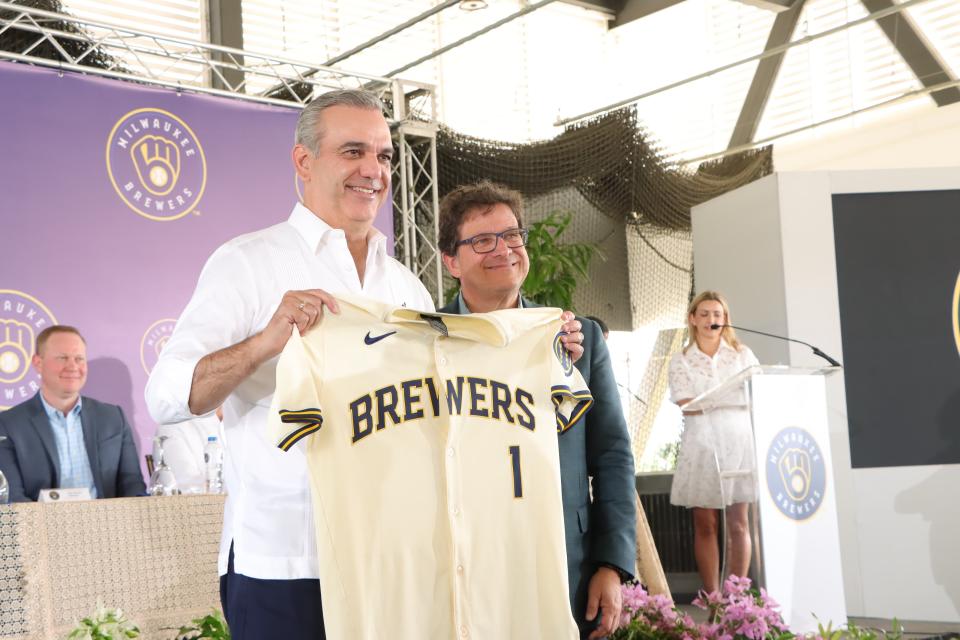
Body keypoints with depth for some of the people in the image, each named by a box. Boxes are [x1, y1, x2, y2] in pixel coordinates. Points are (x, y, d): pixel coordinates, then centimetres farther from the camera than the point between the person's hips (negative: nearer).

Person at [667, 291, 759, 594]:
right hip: (701, 445, -1)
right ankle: (712, 599, 5)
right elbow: (688, 407, -6)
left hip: (738, 442, 1)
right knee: (705, 525, 1)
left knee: (738, 523, -1)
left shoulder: (742, 354, 13)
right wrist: (734, 397, -17)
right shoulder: (681, 361, 7)